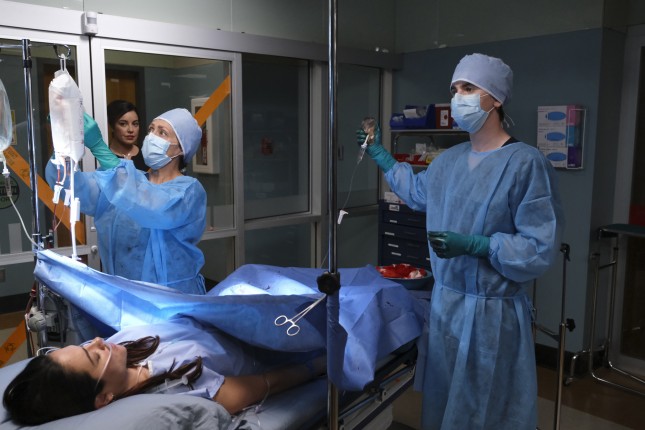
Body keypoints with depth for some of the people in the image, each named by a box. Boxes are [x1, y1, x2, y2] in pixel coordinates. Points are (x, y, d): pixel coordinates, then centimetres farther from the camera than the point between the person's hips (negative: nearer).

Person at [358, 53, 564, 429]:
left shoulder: (527, 163, -19)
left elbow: (541, 248, -20)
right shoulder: (449, 160, 5)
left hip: (493, 313, -7)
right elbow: (418, 192, 26)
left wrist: (472, 245, -27)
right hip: (445, 303, 7)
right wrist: (380, 154, 25)